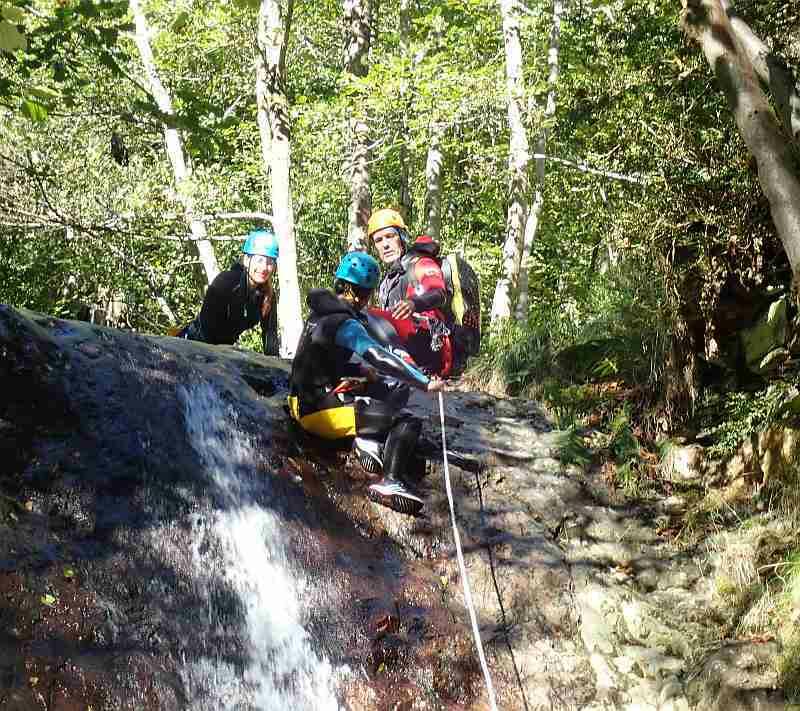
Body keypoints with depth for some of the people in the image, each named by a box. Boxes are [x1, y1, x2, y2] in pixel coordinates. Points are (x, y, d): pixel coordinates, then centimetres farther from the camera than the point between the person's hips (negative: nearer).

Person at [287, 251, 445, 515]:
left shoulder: (320, 313, 9)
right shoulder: (345, 324, -18)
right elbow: (380, 358, -25)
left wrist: (361, 370, 15)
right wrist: (426, 383, -21)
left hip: (305, 401, 9)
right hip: (322, 412, -9)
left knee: (395, 388, 16)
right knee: (409, 422, -12)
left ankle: (369, 439, -3)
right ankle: (392, 482, -24)